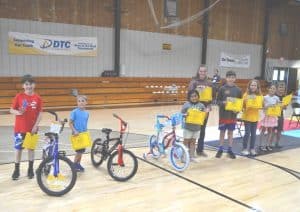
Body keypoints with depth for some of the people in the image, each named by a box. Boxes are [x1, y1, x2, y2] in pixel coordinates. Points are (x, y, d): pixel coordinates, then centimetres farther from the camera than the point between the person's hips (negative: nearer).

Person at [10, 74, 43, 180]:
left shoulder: (37, 98, -4)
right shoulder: (19, 96, -6)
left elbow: (40, 113, -1)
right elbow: (11, 110, -2)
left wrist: (36, 125, -9)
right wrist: (18, 112, -23)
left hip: (32, 128, 1)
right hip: (20, 128, -1)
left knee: (31, 148, 11)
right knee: (18, 149, 7)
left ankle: (30, 169, 23)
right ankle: (16, 170, 20)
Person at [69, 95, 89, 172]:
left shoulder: (87, 113, 4)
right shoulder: (74, 112, -11)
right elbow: (70, 123, -8)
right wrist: (74, 131, -19)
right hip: (77, 134, -5)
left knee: (82, 150, 12)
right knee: (79, 150, -4)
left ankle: (78, 164, 28)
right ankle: (74, 165, 15)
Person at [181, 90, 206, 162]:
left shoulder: (201, 105, 0)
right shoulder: (186, 104, -8)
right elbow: (181, 114, -5)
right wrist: (185, 115, -25)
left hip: (197, 127, 3)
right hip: (188, 127, -2)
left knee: (193, 142, 14)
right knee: (186, 141, 8)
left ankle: (191, 156, 25)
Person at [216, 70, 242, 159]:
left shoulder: (238, 90, 1)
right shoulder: (222, 89, -4)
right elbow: (218, 101, -1)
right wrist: (223, 103, -20)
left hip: (233, 114, 2)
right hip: (223, 114, -2)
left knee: (230, 132, 10)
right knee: (222, 132, 7)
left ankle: (230, 150, 20)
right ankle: (220, 149, 18)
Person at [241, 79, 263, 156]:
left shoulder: (259, 95, 3)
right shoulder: (246, 94, -6)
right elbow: (243, 105, -6)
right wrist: (246, 101, -24)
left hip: (255, 117, 3)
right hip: (247, 116, -3)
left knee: (253, 134, 9)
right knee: (247, 133, -1)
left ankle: (252, 149, 21)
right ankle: (244, 149, 11)